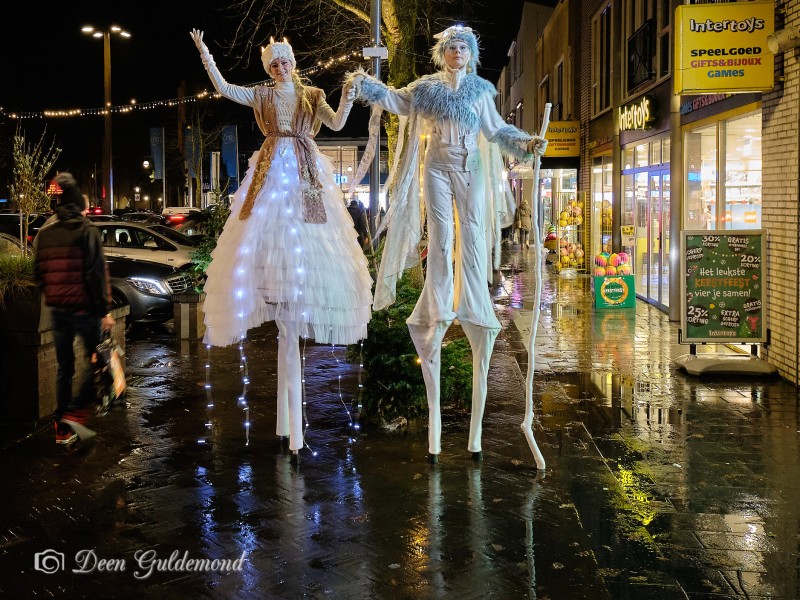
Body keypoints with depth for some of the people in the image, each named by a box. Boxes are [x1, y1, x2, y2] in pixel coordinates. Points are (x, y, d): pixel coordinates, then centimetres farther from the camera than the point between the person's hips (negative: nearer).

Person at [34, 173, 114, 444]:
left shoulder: (44, 234, 10)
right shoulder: (86, 231, -8)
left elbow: (38, 273, 12)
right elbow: (96, 274, -13)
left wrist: (52, 298, 18)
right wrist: (105, 310, -11)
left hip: (57, 309, 5)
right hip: (84, 308, -5)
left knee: (64, 368, 11)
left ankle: (62, 429, 13)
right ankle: (76, 412, -9)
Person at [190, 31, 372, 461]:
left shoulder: (312, 96, 13)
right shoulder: (260, 95, 11)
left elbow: (337, 124, 4)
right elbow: (222, 88, 2)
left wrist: (347, 100, -12)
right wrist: (204, 53, -7)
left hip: (306, 175, 1)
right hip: (272, 175, -1)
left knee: (307, 244, -9)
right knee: (269, 235, -10)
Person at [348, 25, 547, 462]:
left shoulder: (480, 91, 8)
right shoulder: (426, 87, 6)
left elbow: (495, 131, 11)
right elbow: (398, 101, 12)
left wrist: (528, 142, 1)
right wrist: (364, 84, 1)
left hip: (471, 170, 1)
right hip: (437, 168, -1)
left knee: (472, 237, -3)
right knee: (440, 237, -5)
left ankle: (472, 307, 1)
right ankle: (439, 307, 0)